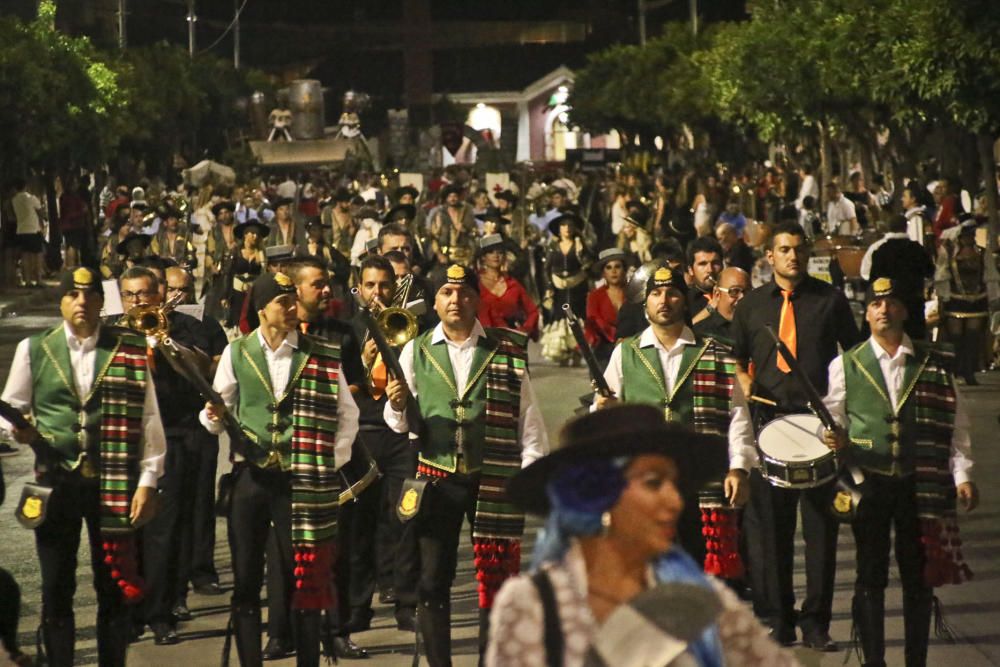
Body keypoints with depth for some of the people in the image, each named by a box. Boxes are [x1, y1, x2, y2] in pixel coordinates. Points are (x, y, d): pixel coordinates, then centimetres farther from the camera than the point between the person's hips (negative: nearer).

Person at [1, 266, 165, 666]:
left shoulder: (132, 351, 2)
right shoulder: (33, 349, 5)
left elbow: (149, 420, 1)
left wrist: (148, 481, -3)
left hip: (114, 484, -1)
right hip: (55, 481, 1)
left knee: (115, 587, 5)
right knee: (56, 588, 7)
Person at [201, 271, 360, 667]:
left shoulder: (323, 357, 2)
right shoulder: (237, 353, 5)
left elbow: (347, 415, 7)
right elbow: (218, 412, 8)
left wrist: (331, 463, -2)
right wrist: (213, 417, -14)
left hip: (301, 480, -1)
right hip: (249, 475, 1)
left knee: (304, 576, 1)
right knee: (246, 580, 3)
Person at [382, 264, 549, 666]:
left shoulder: (506, 351, 2)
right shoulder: (416, 352, 5)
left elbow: (528, 419, 4)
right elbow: (401, 424, 4)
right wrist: (397, 405, -18)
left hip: (493, 481, -1)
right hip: (436, 479, 1)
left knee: (496, 579, 1)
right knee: (432, 582, 3)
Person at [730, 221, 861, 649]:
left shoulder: (830, 300, 6)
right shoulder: (752, 305, 10)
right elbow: (736, 355, 20)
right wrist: (742, 378, -1)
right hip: (768, 421, 1)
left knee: (820, 524, -1)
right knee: (768, 525, 2)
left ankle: (816, 622, 6)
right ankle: (776, 620, 11)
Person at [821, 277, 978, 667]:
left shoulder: (934, 366, 5)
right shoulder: (846, 366, 4)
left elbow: (955, 425, 5)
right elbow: (833, 419, 9)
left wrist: (963, 475, -2)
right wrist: (835, 439, -13)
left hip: (920, 484, 0)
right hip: (869, 484, 0)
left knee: (919, 576, 6)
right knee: (870, 576, 4)